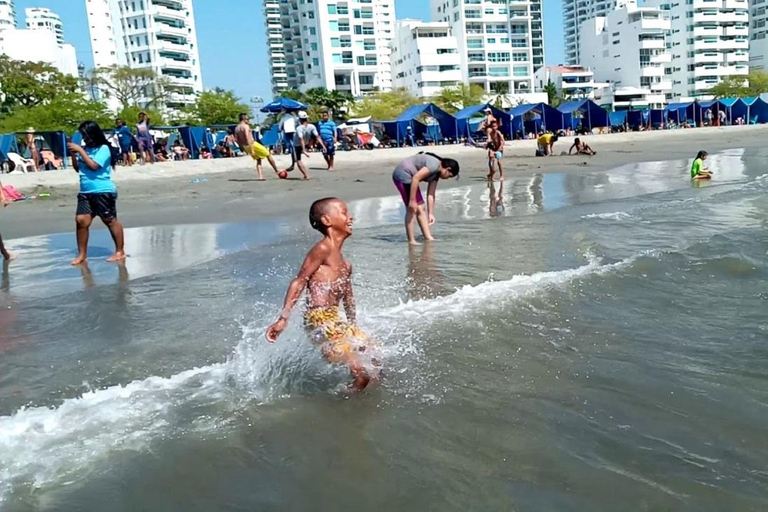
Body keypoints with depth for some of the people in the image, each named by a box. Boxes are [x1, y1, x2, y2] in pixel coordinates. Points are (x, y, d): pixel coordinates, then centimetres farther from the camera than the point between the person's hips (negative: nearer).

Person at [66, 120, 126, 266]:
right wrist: (73, 154, 2)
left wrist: (80, 150, -16)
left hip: (103, 192, -7)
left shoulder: (103, 149, -9)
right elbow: (78, 168, 17)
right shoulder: (86, 149, 10)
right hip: (85, 192, 7)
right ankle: (82, 254, 9)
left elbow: (94, 165, -21)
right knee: (81, 220, 0)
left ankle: (120, 251, 12)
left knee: (110, 221, 2)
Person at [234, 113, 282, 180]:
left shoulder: (236, 128, 8)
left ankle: (261, 177, 6)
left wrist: (243, 149, 20)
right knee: (268, 155, 9)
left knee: (258, 160, 19)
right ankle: (277, 170, 16)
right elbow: (248, 138, -25)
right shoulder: (246, 126, -15)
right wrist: (252, 150, -27)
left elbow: (237, 140, 12)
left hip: (246, 147, 8)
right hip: (253, 145, -8)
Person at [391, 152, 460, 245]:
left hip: (408, 177, 11)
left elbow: (430, 195, 11)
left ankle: (428, 238, 14)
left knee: (420, 208, 10)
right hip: (403, 175, -11)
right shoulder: (434, 164, -18)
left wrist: (430, 214, 10)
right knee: (411, 209, -10)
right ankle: (411, 241, -5)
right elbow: (416, 177, -27)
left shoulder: (436, 172, 11)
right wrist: (412, 200, -25)